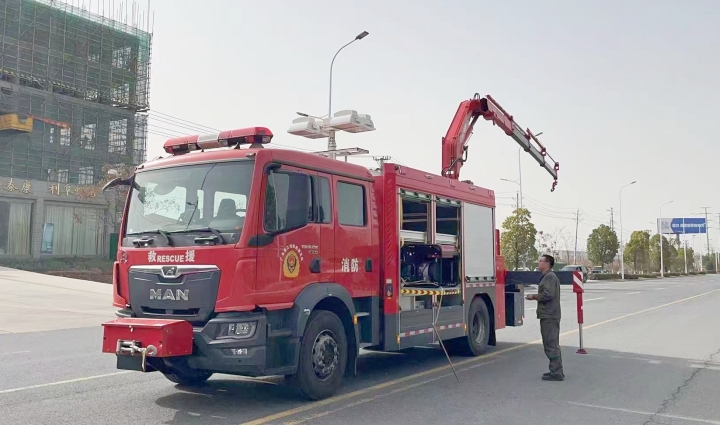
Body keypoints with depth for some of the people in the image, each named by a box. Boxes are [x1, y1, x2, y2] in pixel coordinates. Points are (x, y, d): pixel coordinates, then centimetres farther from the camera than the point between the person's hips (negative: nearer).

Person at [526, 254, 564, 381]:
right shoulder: (548, 276, 19)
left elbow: (548, 294, -24)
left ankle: (556, 373, -4)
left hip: (549, 317, -11)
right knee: (553, 345, 16)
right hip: (550, 316, 11)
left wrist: (534, 296, -10)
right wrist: (536, 296, 8)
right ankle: (556, 371, 24)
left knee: (551, 345, -7)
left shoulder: (550, 277, -14)